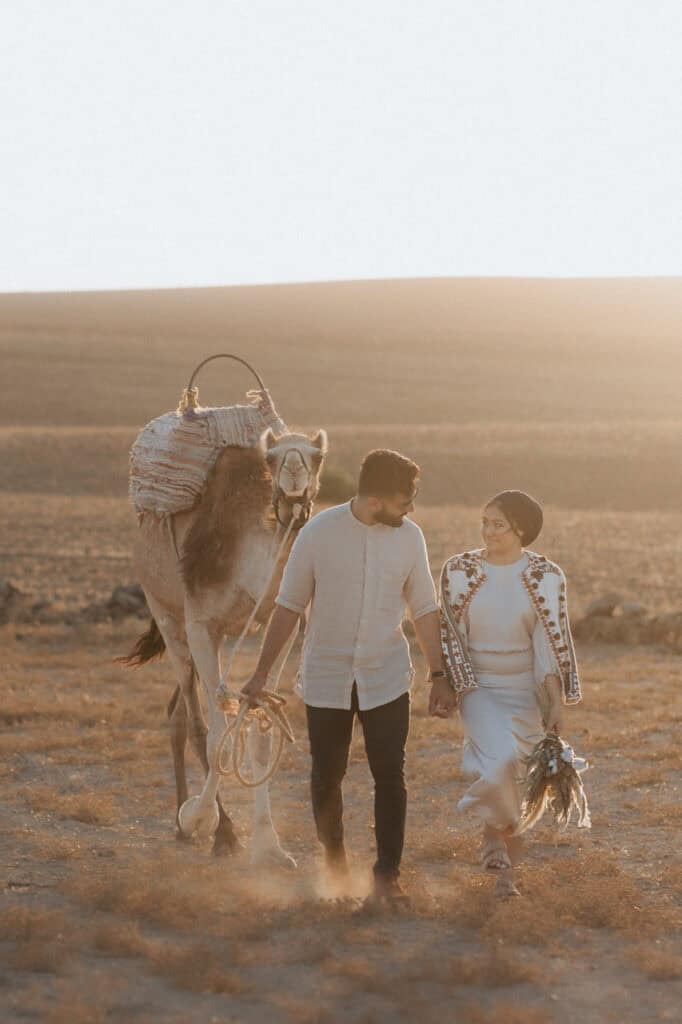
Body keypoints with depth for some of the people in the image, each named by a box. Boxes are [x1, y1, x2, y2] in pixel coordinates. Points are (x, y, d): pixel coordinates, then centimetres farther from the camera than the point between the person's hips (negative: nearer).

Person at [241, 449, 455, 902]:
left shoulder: (410, 536, -5)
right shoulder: (319, 533, -11)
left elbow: (425, 610, 4)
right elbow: (289, 606, -2)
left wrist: (439, 675, 2)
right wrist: (261, 674, -1)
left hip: (386, 679, 1)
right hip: (326, 678, -1)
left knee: (391, 775, -5)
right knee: (327, 776, 9)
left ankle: (387, 874, 5)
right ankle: (336, 865, 29)